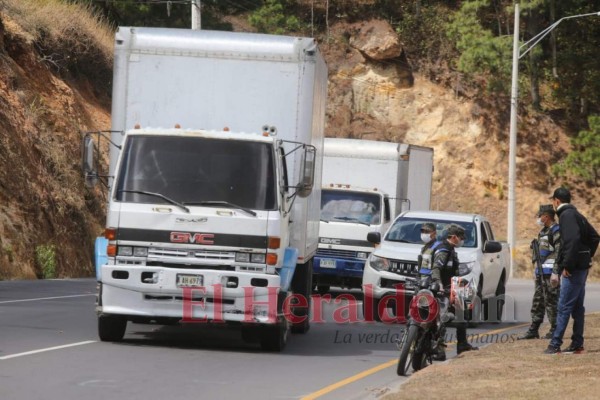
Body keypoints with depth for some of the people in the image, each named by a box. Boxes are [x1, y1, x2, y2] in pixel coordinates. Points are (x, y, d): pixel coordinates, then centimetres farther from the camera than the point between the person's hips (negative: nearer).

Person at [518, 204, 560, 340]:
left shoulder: (556, 231, -11)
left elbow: (560, 253, -18)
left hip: (550, 273, -10)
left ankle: (555, 331, -1)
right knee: (537, 302, 10)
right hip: (541, 272, 10)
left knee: (551, 301, -6)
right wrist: (537, 271, 24)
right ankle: (533, 330, 12)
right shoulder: (544, 232, 20)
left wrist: (555, 273, -23)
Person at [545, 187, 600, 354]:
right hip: (582, 267, 10)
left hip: (572, 270, -10)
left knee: (564, 307, -9)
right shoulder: (576, 214, 17)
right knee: (577, 307, 12)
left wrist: (567, 266, -23)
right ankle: (577, 344, 15)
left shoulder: (566, 215, -13)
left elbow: (572, 240, -26)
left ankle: (555, 344, -10)